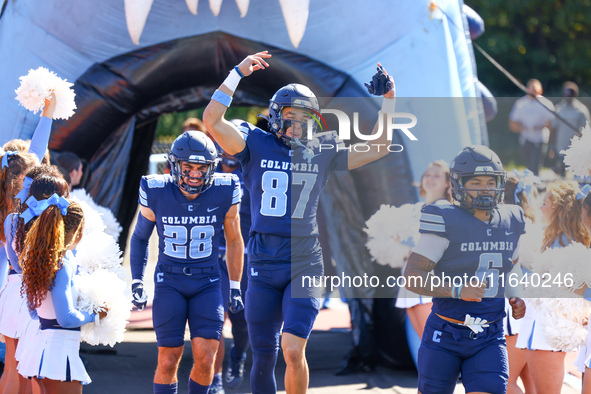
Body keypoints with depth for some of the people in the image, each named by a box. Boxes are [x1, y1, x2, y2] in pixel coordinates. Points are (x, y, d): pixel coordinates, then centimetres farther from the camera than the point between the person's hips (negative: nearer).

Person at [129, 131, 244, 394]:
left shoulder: (224, 193, -9)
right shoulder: (156, 193, -10)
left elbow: (234, 241, 6)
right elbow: (140, 237, 8)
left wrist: (235, 287, 8)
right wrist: (136, 281, 3)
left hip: (207, 283, 0)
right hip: (169, 282, 0)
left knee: (205, 359, -10)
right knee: (168, 361, -4)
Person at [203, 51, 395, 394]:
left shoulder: (323, 151, 6)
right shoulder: (256, 146, 1)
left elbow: (378, 147, 11)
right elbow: (212, 120, -13)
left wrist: (388, 101, 2)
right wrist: (237, 74, -15)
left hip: (305, 263, -1)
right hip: (263, 265, 1)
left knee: (293, 350, -17)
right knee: (264, 357, 8)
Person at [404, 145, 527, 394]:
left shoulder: (511, 223, 5)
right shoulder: (447, 224, -13)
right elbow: (412, 278, -16)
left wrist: (516, 299, 5)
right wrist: (457, 290, -29)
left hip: (489, 340, 3)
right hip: (445, 336, -3)